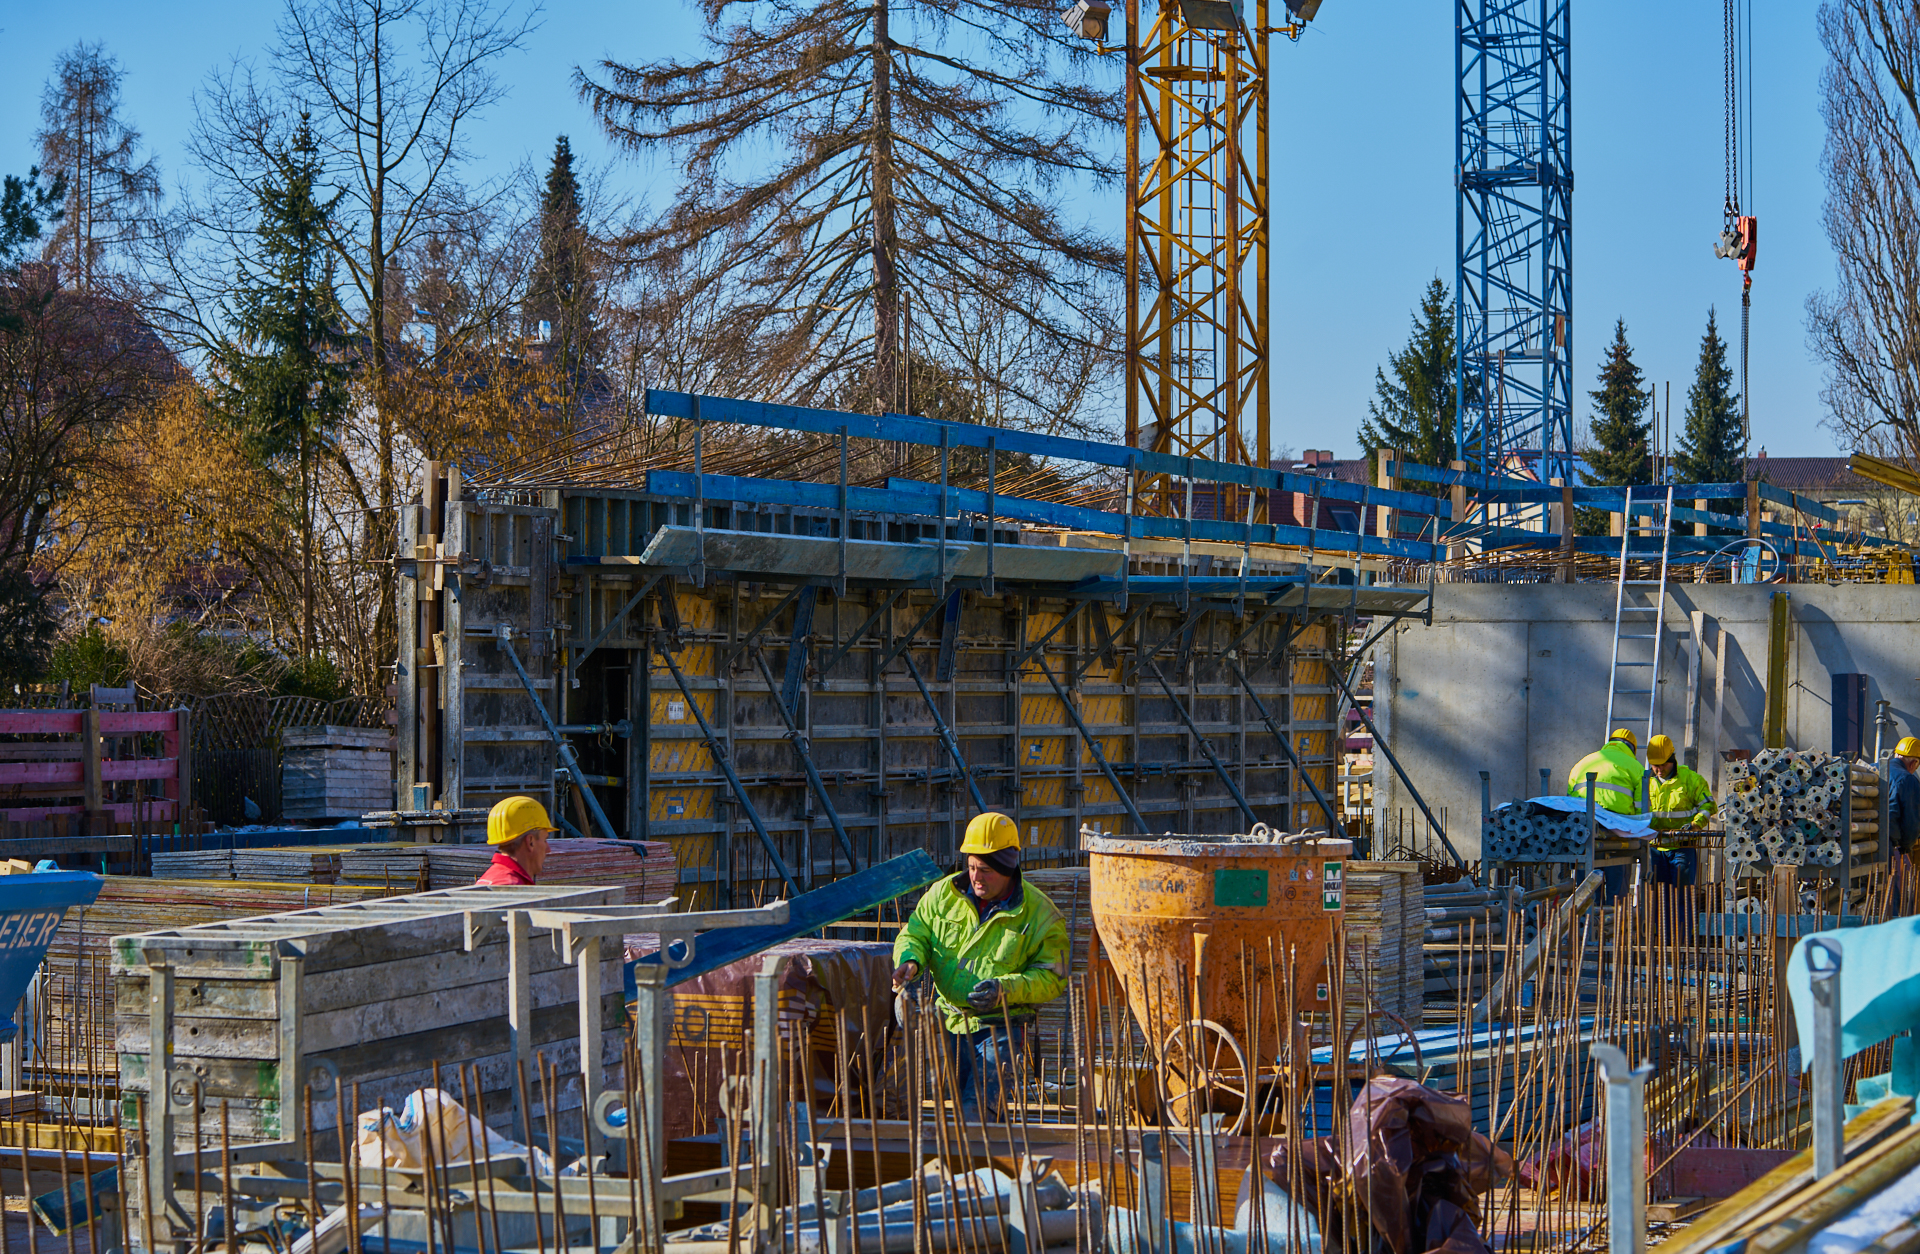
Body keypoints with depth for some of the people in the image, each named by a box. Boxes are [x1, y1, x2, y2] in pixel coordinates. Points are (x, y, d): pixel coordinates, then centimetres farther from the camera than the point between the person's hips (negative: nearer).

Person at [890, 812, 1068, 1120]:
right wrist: (910, 960, -11)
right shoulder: (943, 894, 3)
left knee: (976, 1109, -17)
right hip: (947, 1023, 4)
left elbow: (1051, 978, -6)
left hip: (999, 1028, -4)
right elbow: (915, 933, 12)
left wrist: (1006, 988, -22)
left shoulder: (1040, 915, -7)